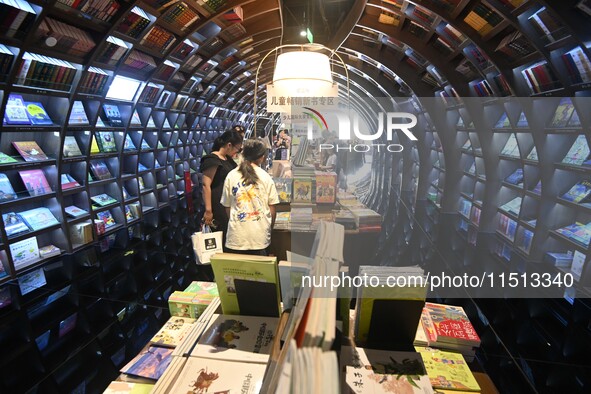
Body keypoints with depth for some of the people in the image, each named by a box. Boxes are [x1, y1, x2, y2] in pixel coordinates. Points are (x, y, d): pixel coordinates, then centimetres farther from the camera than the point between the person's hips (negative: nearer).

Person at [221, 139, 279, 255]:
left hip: (237, 236, 1)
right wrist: (270, 229, 17)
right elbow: (272, 208, 1)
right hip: (260, 236, -1)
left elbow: (227, 207, 7)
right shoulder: (266, 177, -2)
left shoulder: (231, 176, 1)